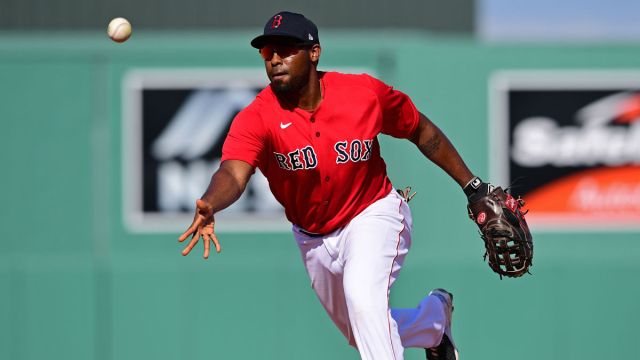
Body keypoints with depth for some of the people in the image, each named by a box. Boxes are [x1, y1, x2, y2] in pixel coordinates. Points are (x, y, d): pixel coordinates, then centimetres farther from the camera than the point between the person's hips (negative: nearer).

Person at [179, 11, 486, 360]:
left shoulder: (366, 92, -19)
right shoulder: (256, 118, -23)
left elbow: (422, 131, -2)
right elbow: (233, 172, -40)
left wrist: (472, 186, -1)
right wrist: (208, 206, -63)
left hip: (373, 214, -3)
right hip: (314, 238, 3)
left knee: (363, 297, -32)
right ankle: (435, 316, 51)